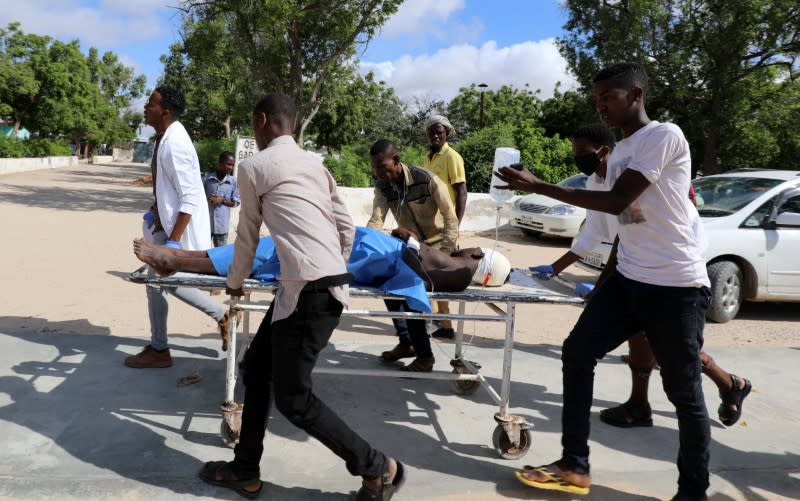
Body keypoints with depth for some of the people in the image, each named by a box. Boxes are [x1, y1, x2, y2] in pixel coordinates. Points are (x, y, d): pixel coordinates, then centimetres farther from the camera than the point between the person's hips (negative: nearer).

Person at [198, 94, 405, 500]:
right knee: (256, 366, 19)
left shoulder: (253, 167, -1)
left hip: (308, 290, -9)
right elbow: (346, 228, 17)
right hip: (328, 281, 9)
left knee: (293, 399, 3)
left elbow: (248, 235, 9)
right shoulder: (314, 164, 18)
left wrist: (235, 283, 26)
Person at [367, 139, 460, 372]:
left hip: (436, 245, -7)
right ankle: (406, 342, 23)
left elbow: (451, 219, -22)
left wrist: (445, 254, -26)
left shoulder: (427, 180, -26)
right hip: (411, 244, 7)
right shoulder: (382, 186, -9)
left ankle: (425, 355, -4)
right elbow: (376, 220, -18)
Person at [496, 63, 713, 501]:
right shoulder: (619, 152, 15)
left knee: (683, 391, 2)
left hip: (676, 284, -8)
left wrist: (537, 186, -19)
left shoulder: (665, 135, -12)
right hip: (629, 278, 8)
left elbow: (617, 202, -20)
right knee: (577, 353, 3)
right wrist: (610, 280, 17)